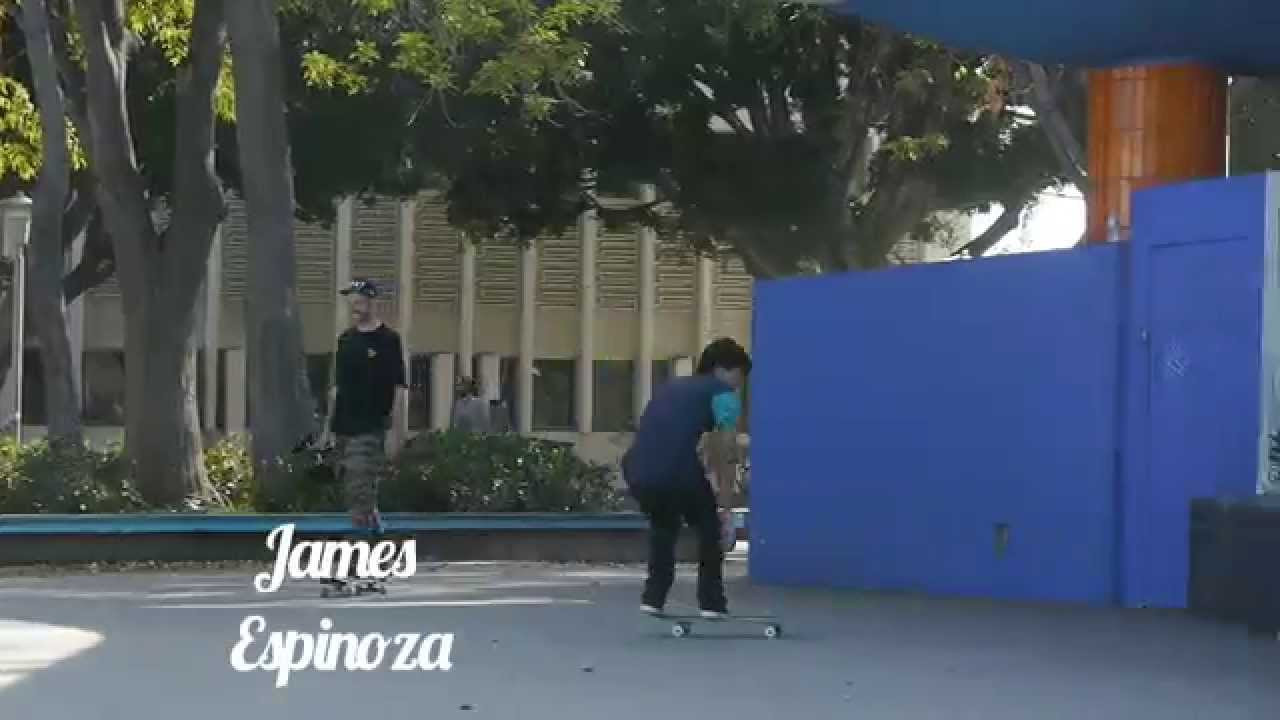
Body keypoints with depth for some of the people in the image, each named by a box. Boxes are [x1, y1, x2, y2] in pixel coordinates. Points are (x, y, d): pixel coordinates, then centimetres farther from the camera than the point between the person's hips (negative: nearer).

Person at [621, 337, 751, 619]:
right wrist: (724, 505, 13)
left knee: (662, 526, 33)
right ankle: (711, 603, 19)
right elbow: (724, 454, 7)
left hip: (636, 468, 6)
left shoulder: (670, 387, 32)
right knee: (709, 527, 21)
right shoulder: (724, 393, 13)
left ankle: (653, 598, 28)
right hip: (676, 468, -6)